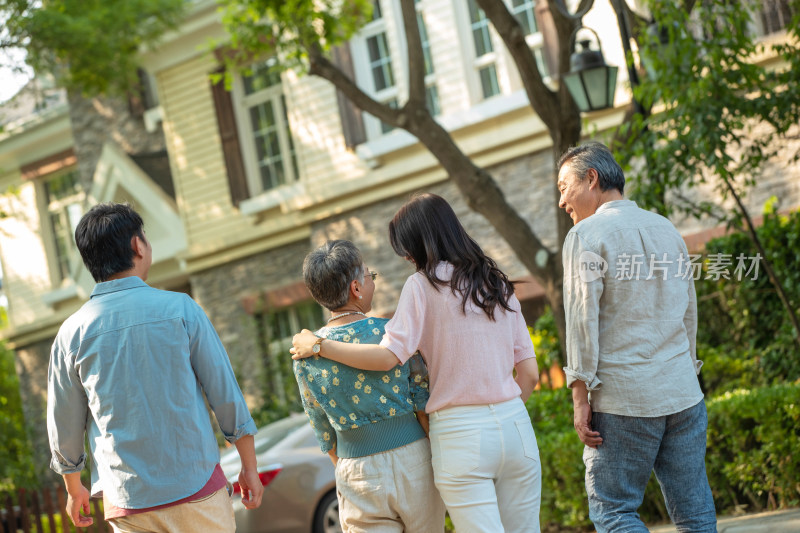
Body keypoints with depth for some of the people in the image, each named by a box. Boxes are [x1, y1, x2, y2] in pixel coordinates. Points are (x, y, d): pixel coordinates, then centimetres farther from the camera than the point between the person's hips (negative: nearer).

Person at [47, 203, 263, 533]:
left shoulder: (72, 333, -1)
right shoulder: (179, 308, -6)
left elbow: (64, 427, 7)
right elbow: (225, 393, -3)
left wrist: (74, 490, 23)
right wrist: (249, 468, 7)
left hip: (128, 502, 2)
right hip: (197, 490, -2)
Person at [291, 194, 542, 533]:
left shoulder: (423, 285, -4)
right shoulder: (498, 285, 13)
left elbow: (388, 356, -14)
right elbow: (530, 374, 11)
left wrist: (317, 346, -4)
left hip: (460, 432, -5)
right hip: (515, 426, 5)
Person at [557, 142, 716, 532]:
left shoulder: (587, 235, -5)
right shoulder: (667, 229, 14)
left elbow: (582, 319, -11)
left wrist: (580, 396, -9)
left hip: (623, 398, -6)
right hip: (683, 392, 6)